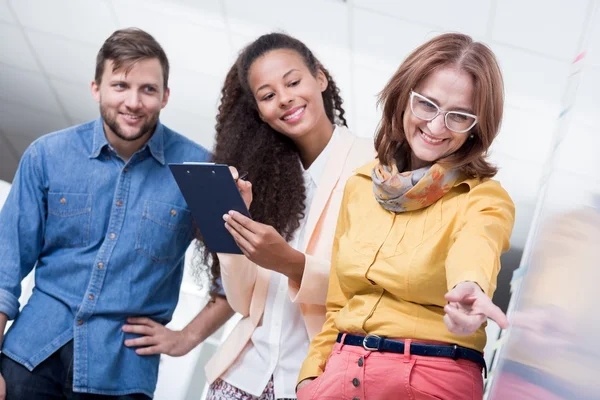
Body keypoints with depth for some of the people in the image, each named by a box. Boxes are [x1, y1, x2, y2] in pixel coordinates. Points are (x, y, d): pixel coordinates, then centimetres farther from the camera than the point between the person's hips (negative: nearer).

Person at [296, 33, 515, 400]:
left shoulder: (485, 198, -7)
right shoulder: (360, 186, 6)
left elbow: (476, 246, -31)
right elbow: (338, 300, 13)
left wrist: (470, 288, -52)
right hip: (343, 368, 4)